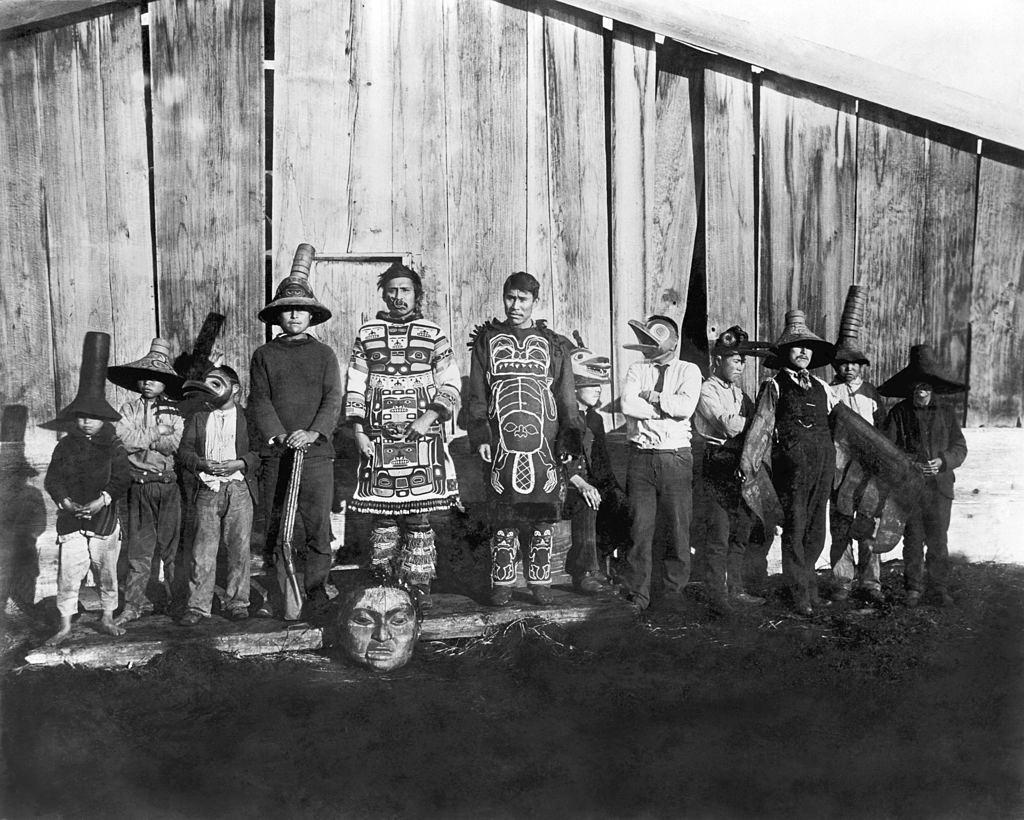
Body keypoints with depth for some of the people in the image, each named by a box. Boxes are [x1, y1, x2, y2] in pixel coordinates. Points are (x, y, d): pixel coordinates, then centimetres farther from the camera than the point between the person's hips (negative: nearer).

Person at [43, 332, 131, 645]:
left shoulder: (113, 447, -1)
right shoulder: (65, 446, 3)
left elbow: (121, 479, -8)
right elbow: (52, 479, -1)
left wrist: (102, 500, -22)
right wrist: (65, 501, -17)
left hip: (104, 519, 0)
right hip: (71, 521, 0)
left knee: (106, 574, 11)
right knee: (67, 575, -4)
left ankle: (107, 619, 28)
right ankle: (65, 626, 9)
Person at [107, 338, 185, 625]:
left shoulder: (175, 410, 4)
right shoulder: (129, 409, 8)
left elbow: (176, 445, -10)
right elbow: (124, 439, -8)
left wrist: (140, 438, -8)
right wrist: (160, 434, -8)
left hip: (169, 485, -1)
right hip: (140, 485, 1)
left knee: (172, 546, 5)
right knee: (139, 547, 2)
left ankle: (173, 598, 17)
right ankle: (134, 603, 7)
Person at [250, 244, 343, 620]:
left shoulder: (324, 355, 10)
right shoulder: (264, 355, 11)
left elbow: (333, 401, 0)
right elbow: (259, 402, 2)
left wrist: (313, 433, -16)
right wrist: (280, 435, -13)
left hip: (316, 452, -1)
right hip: (275, 453, 1)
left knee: (317, 528, -2)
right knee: (279, 530, 2)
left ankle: (316, 595, 7)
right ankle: (288, 601, 8)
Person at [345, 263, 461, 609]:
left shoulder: (433, 334, 8)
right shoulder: (366, 334, 12)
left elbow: (451, 386, 5)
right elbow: (355, 388, 11)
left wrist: (430, 417, -9)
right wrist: (358, 431, 2)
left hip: (421, 434, -1)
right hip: (377, 437, 2)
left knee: (418, 515, -2)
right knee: (383, 516, 3)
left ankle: (419, 587, 6)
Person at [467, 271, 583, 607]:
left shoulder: (553, 344, 12)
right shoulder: (487, 340, 11)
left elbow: (566, 397, 10)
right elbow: (477, 395, 8)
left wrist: (571, 437, 0)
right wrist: (480, 436, -3)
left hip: (544, 445, 1)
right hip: (502, 445, -1)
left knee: (543, 518, 2)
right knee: (504, 519, 0)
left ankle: (540, 582, 13)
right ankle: (502, 583, 11)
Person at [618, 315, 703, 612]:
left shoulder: (688, 370, 8)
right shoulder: (637, 370, 12)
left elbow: (686, 406, -11)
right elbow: (627, 405, -6)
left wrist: (652, 396, -5)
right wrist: (668, 407, -7)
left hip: (675, 457, -1)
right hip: (640, 456, 1)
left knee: (678, 528, 2)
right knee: (640, 528, 1)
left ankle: (674, 592, 15)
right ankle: (637, 595, 9)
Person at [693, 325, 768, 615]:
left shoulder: (739, 392, 21)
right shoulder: (708, 390, -4)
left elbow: (748, 426, 15)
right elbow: (729, 425, -16)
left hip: (742, 465, 8)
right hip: (719, 463, -8)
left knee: (742, 530, 11)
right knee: (720, 533, -7)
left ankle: (735, 588, 22)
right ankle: (717, 595, -1)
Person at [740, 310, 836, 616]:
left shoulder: (821, 387, 19)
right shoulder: (775, 386, 4)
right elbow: (761, 425, -2)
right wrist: (748, 463, -9)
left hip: (824, 459, 5)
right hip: (792, 461, -5)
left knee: (816, 526, 6)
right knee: (795, 525, -3)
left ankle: (804, 577, 23)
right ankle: (801, 593, 6)